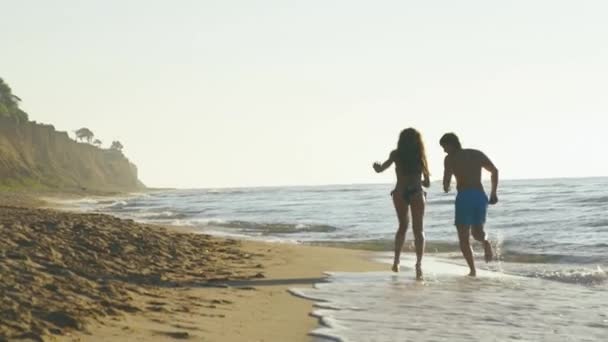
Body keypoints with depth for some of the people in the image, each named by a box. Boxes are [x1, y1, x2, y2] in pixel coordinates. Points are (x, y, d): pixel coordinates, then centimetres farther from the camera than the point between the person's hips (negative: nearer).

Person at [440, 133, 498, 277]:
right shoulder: (478, 154, 17)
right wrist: (493, 193, 17)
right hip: (480, 196, 4)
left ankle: (473, 270, -6)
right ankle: (485, 239, -12)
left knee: (463, 238, 6)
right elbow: (495, 170, 13)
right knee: (476, 231, 22)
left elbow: (446, 182, -6)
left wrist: (446, 189, 17)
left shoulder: (450, 158, 3)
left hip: (464, 197, -4)